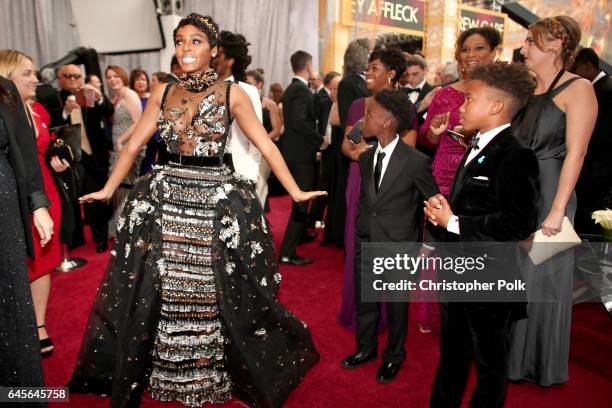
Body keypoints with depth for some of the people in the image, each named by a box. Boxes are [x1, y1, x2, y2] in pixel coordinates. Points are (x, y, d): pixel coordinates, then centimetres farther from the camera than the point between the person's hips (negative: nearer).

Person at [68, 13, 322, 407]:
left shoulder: (232, 93, -2)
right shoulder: (163, 93, 8)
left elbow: (266, 146, -3)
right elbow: (133, 146, 12)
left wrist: (296, 192, -5)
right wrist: (107, 190, 13)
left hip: (218, 200, -3)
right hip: (165, 196, 3)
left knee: (221, 294, 5)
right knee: (153, 291, 10)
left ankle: (234, 375, 29)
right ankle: (160, 370, 34)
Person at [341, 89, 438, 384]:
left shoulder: (416, 162, -16)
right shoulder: (366, 158, 2)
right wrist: (362, 226, 10)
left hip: (398, 246, -5)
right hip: (366, 241, 5)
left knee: (396, 304, 13)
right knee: (364, 300, 17)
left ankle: (393, 356, 36)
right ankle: (366, 348, 40)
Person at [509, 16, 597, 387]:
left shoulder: (578, 89, -9)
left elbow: (576, 153, -15)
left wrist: (557, 210, -19)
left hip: (548, 197, -6)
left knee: (541, 278, 6)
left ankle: (540, 363, 27)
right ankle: (510, 352, 34)